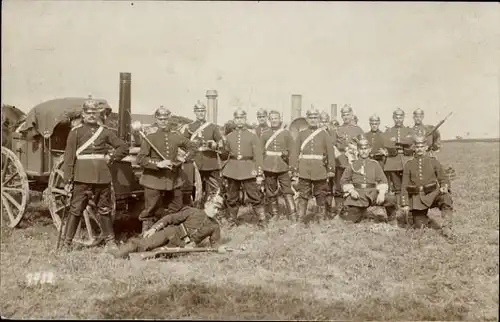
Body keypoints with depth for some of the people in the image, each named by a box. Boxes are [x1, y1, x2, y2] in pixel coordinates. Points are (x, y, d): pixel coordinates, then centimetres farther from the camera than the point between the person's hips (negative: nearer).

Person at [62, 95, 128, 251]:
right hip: (82, 178, -3)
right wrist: (68, 180, -7)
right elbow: (69, 157, -2)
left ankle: (109, 239, 24)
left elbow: (124, 147, 16)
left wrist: (111, 158, 2)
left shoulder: (105, 131, 10)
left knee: (105, 209, 12)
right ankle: (67, 242, 9)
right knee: (76, 209, -1)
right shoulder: (76, 131, 2)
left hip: (102, 177, 3)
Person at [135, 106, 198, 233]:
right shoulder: (150, 138, -6)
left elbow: (192, 146, 20)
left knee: (176, 210, 14)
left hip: (173, 180, 4)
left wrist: (184, 158, 4)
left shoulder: (176, 136, 5)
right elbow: (140, 159, -11)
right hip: (154, 180, -4)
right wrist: (158, 164, -21)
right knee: (150, 210, 0)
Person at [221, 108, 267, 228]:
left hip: (248, 170, -3)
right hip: (232, 170, 3)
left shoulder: (252, 136, 1)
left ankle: (262, 221, 5)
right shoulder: (229, 136, 10)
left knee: (255, 196, -4)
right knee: (232, 198, 9)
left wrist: (259, 174, -9)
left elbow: (258, 156, -2)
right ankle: (232, 220, 24)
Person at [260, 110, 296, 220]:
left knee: (287, 190, -7)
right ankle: (274, 214, 17)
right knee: (271, 192, 7)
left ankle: (293, 215, -7)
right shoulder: (264, 134, 8)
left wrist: (286, 153, -14)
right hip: (269, 167, 1)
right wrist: (260, 166, 4)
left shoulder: (286, 133, 6)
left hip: (283, 167, -1)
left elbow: (292, 149, 8)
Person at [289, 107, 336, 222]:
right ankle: (300, 219, 7)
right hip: (304, 171, 0)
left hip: (320, 171, 0)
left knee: (322, 195, 7)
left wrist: (331, 169, -3)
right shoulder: (301, 134, 8)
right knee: (303, 196, 1)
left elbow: (330, 152, 2)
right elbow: (295, 152, 4)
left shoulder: (324, 134, 6)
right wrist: (295, 170, -2)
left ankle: (326, 217, 17)